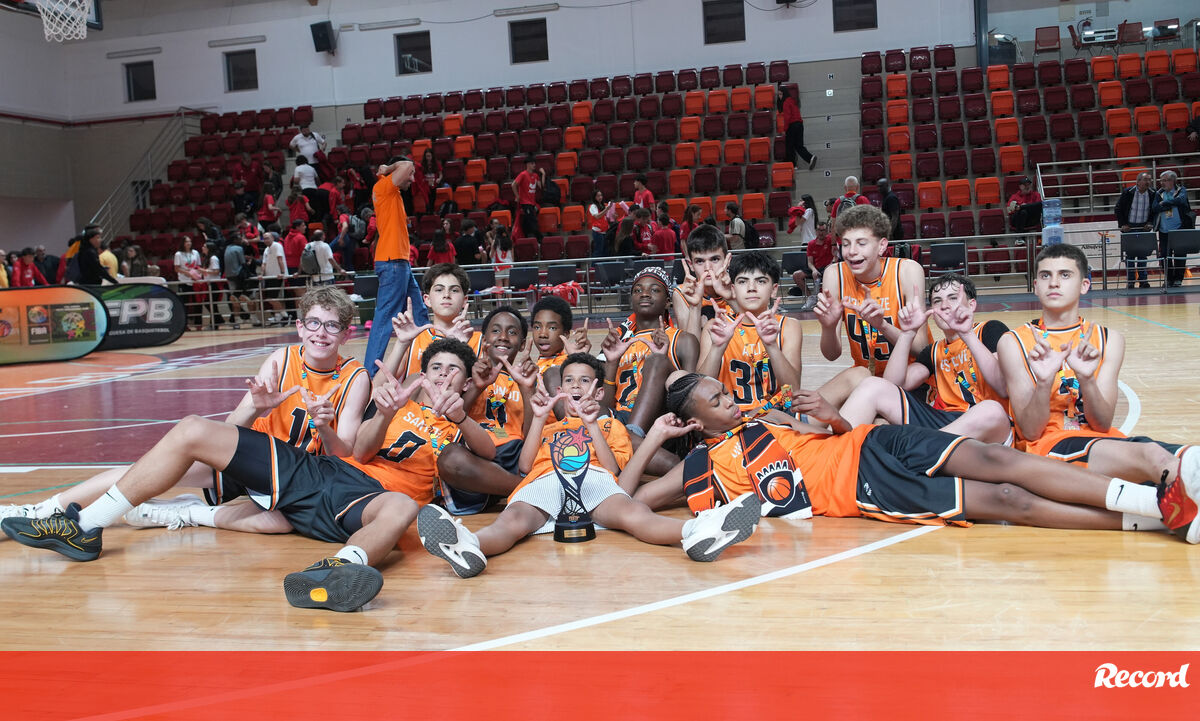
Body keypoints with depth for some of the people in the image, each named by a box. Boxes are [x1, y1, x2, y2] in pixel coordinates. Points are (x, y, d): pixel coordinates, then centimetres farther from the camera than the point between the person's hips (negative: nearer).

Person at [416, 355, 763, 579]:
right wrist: (538, 419, 16)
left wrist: (591, 425, 7)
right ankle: (468, 545, -73)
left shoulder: (611, 425, 38)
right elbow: (525, 466, 21)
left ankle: (694, 531, -71)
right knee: (514, 519, -38)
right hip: (544, 482, 1)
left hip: (594, 479, -1)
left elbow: (614, 467, 15)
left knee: (631, 512, -38)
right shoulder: (548, 427, 41)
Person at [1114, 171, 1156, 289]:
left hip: (1143, 228, 2)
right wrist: (1122, 224, -8)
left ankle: (1142, 280, 6)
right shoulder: (1128, 192, -8)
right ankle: (1130, 281, 4)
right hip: (1129, 227, -2)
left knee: (1143, 254, 3)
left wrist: (1150, 223, -3)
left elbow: (1155, 210, 10)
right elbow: (1118, 209, -2)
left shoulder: (1152, 194, -1)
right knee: (1130, 254, 0)